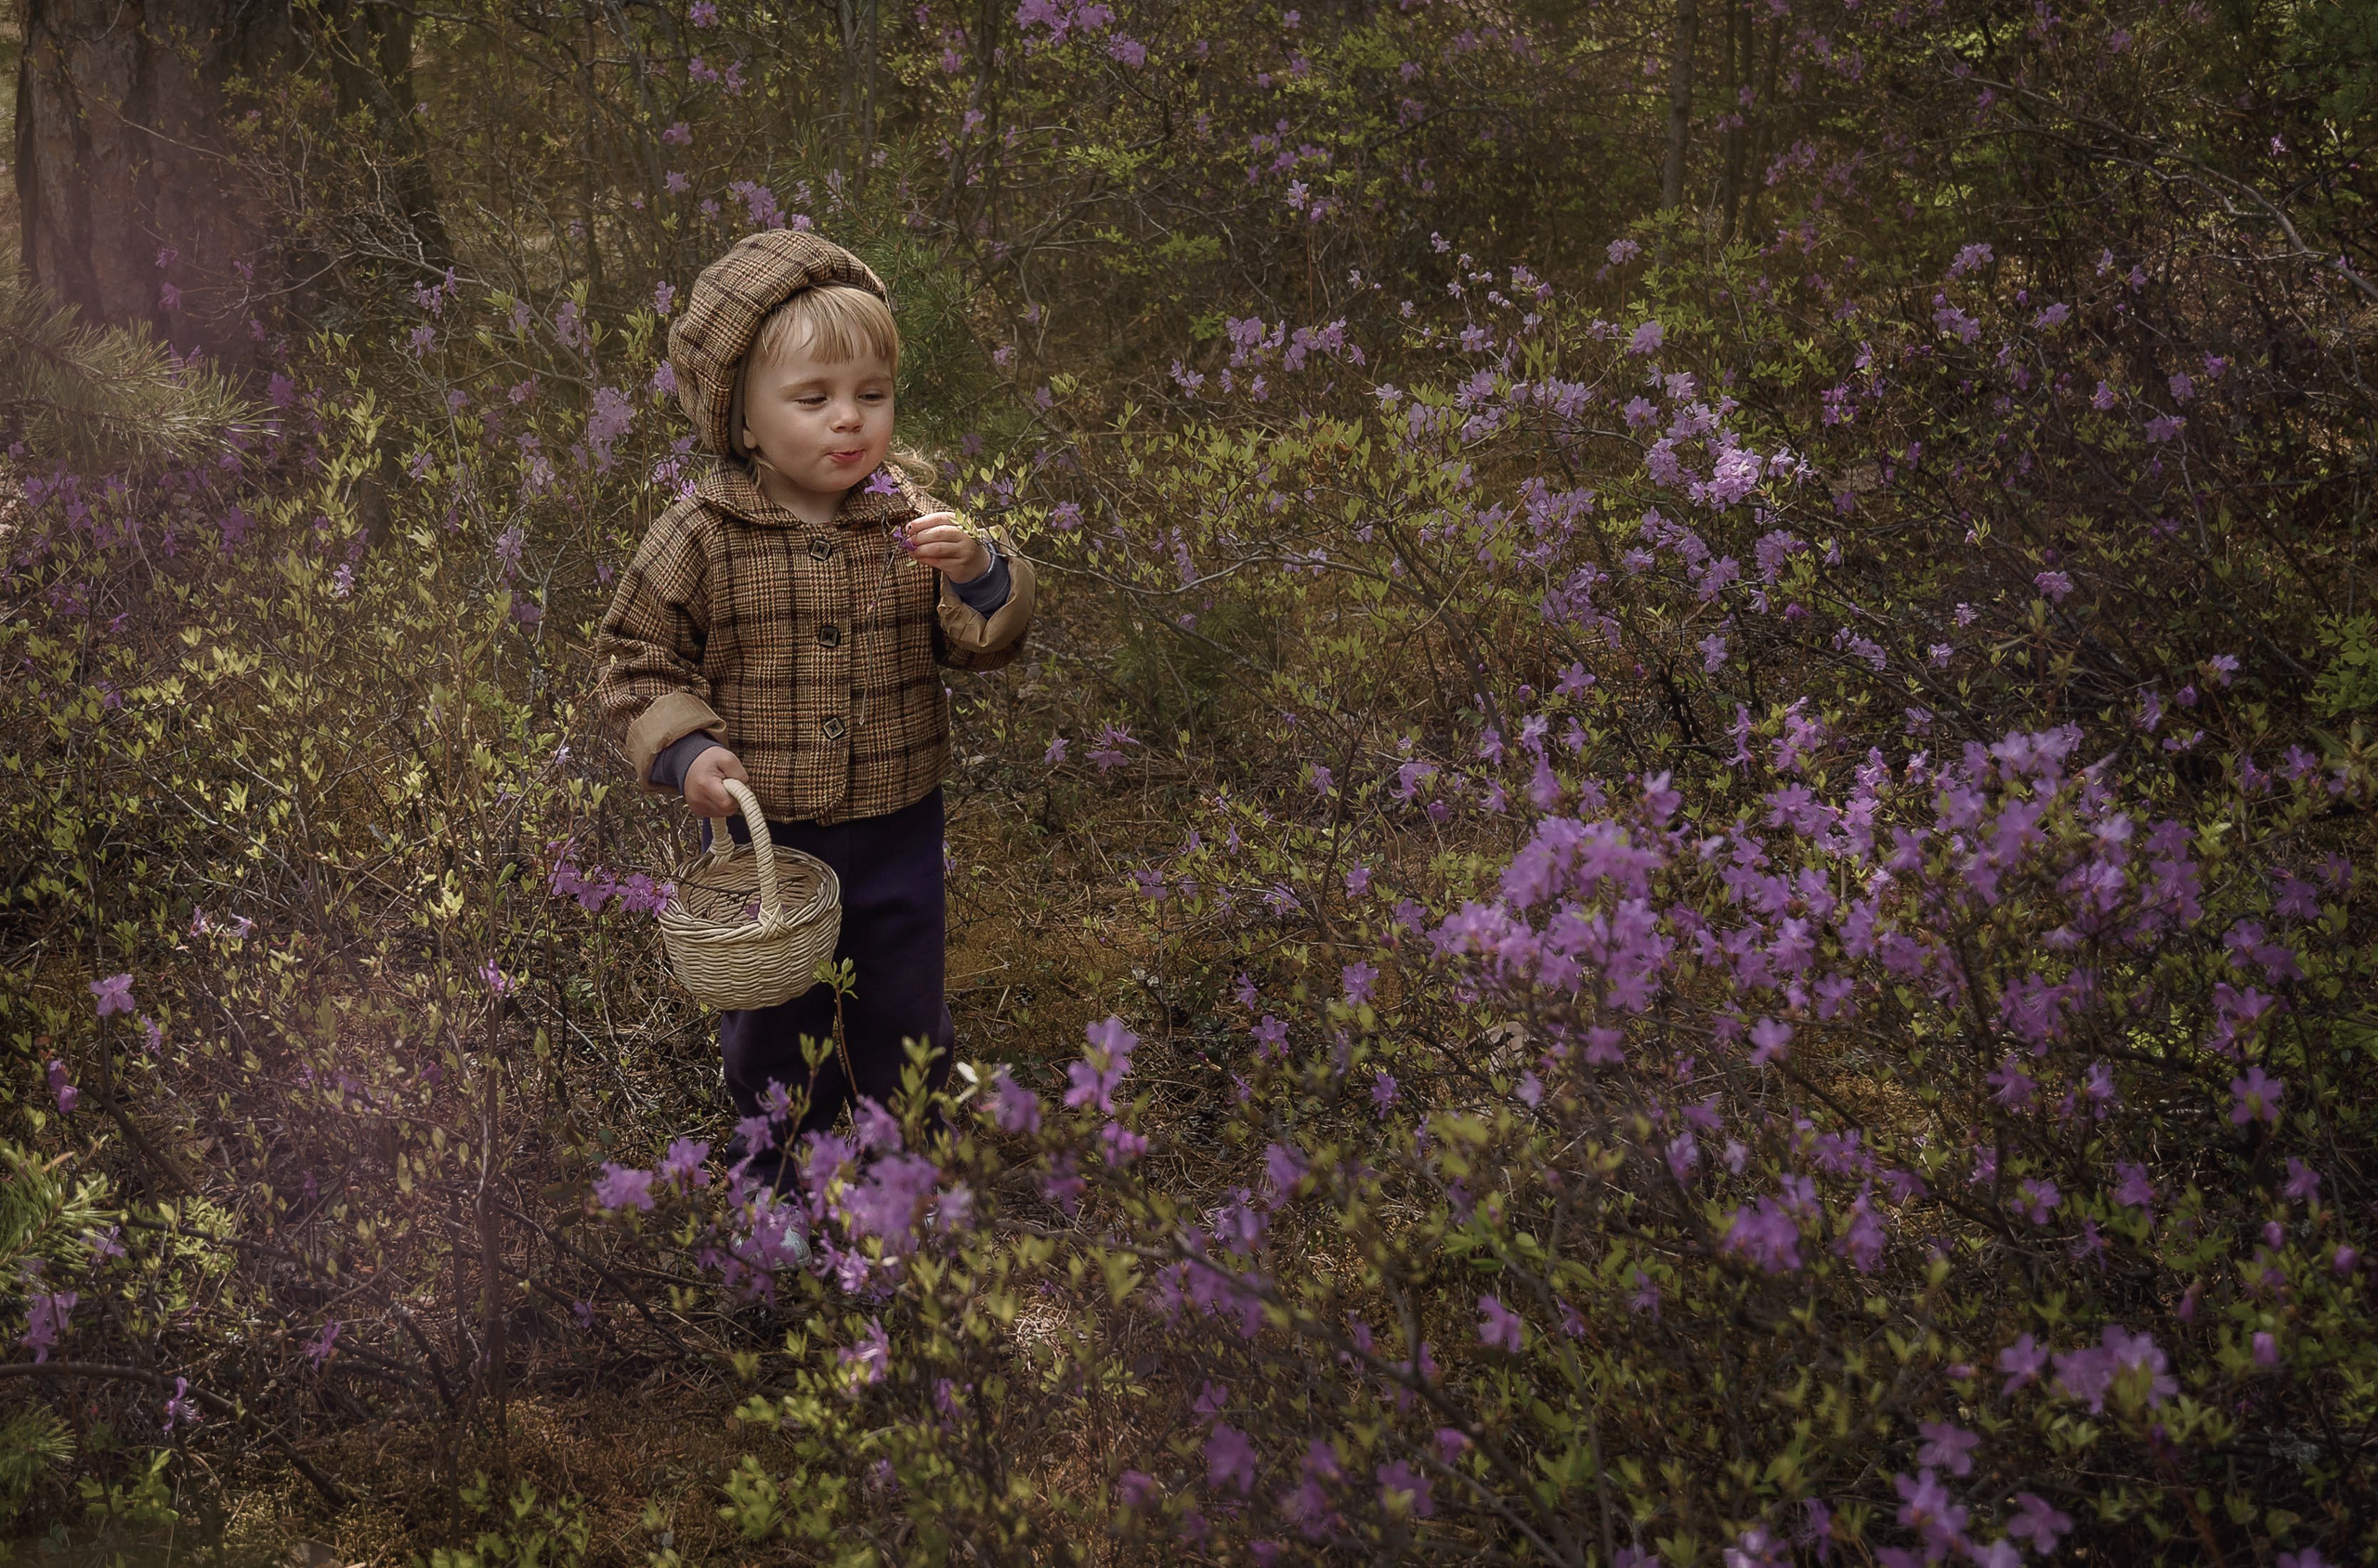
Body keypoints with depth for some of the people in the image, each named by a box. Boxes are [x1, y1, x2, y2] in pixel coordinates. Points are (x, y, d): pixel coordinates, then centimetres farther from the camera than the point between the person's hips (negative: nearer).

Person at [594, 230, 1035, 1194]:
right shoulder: (700, 538, -12)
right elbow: (636, 657, -3)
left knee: (903, 1014, 19)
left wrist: (976, 573, -26)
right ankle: (781, 1173, 41)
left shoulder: (911, 516, -7)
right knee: (772, 1021, 17)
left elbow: (982, 644, -6)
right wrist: (683, 749, -18)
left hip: (895, 825, 2)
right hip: (760, 827, -1)